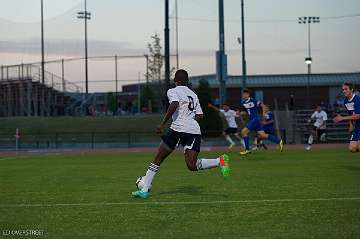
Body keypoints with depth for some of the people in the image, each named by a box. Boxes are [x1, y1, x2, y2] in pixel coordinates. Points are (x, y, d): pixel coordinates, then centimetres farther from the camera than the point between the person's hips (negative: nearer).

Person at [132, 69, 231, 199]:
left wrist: (163, 123, -14)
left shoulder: (173, 91, 5)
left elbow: (174, 105, -16)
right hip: (195, 131, 5)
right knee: (192, 166, -6)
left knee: (158, 158, 6)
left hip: (178, 130, -5)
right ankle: (220, 160, -24)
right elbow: (199, 115, 19)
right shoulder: (193, 95, 24)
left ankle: (144, 190, 4)